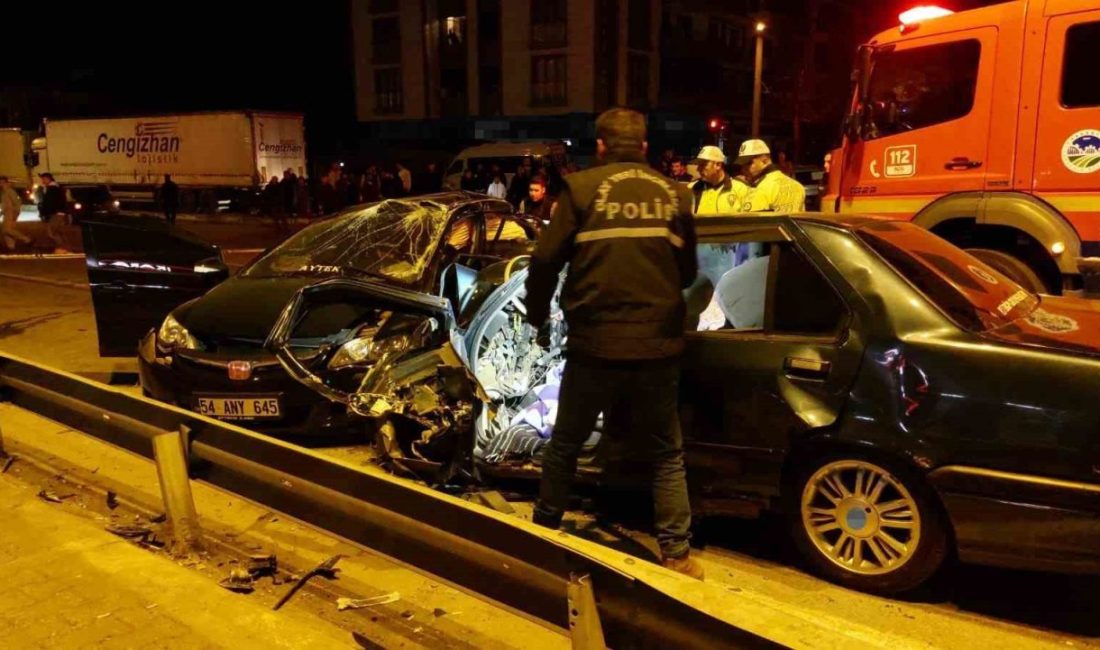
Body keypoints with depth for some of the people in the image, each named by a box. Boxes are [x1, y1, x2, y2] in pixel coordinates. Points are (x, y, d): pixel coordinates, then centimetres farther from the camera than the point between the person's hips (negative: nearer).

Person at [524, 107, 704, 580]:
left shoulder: (582, 188, -3)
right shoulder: (674, 195, 5)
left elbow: (545, 261, -5)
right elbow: (687, 272, 14)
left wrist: (538, 317, 10)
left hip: (594, 344, -1)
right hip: (658, 346, 2)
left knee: (565, 443, 18)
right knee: (666, 455, 15)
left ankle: (544, 529, 32)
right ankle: (676, 554, 15)